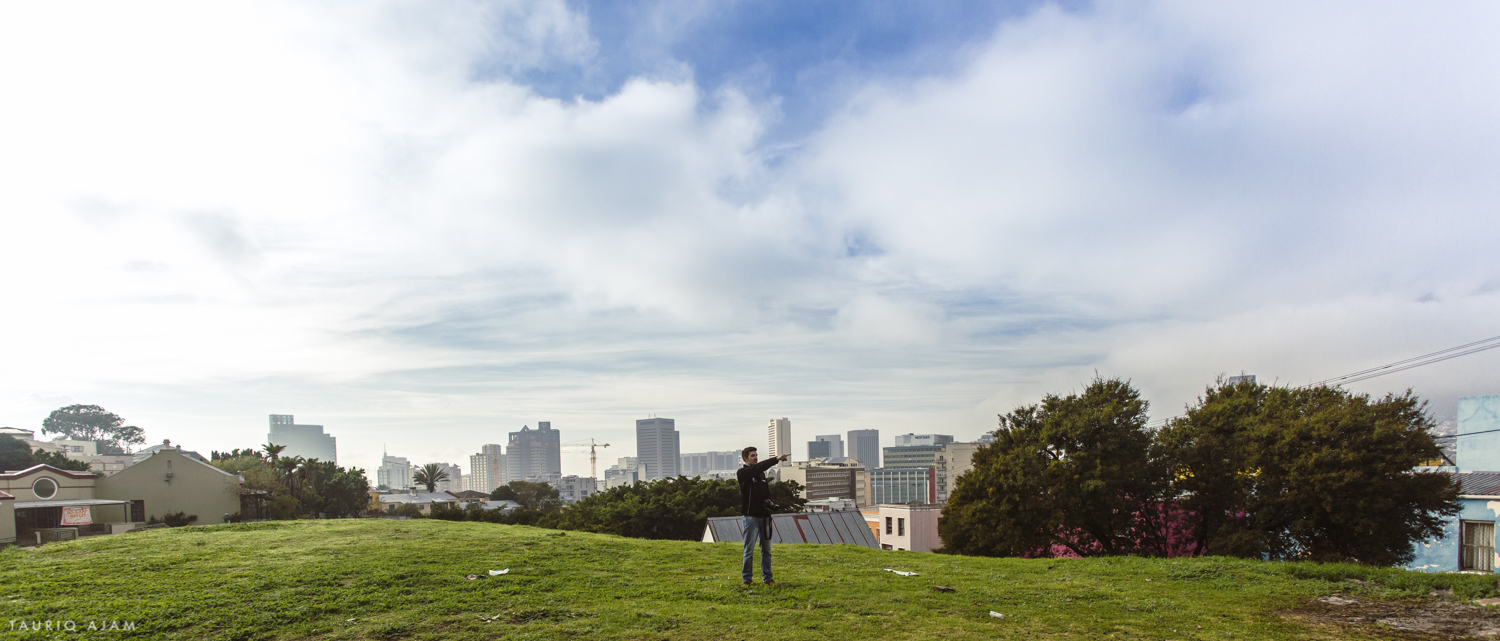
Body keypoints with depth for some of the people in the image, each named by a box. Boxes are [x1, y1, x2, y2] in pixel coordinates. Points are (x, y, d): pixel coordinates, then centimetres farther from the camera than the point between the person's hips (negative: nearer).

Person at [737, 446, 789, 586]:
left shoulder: (761, 473, 15)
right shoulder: (742, 473, -6)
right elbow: (758, 468, -24)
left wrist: (768, 502, 0)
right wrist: (776, 459, -31)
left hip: (764, 516, 6)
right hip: (751, 517, -6)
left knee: (766, 549, 9)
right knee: (749, 550, -2)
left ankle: (767, 578, 18)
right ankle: (746, 579, 8)